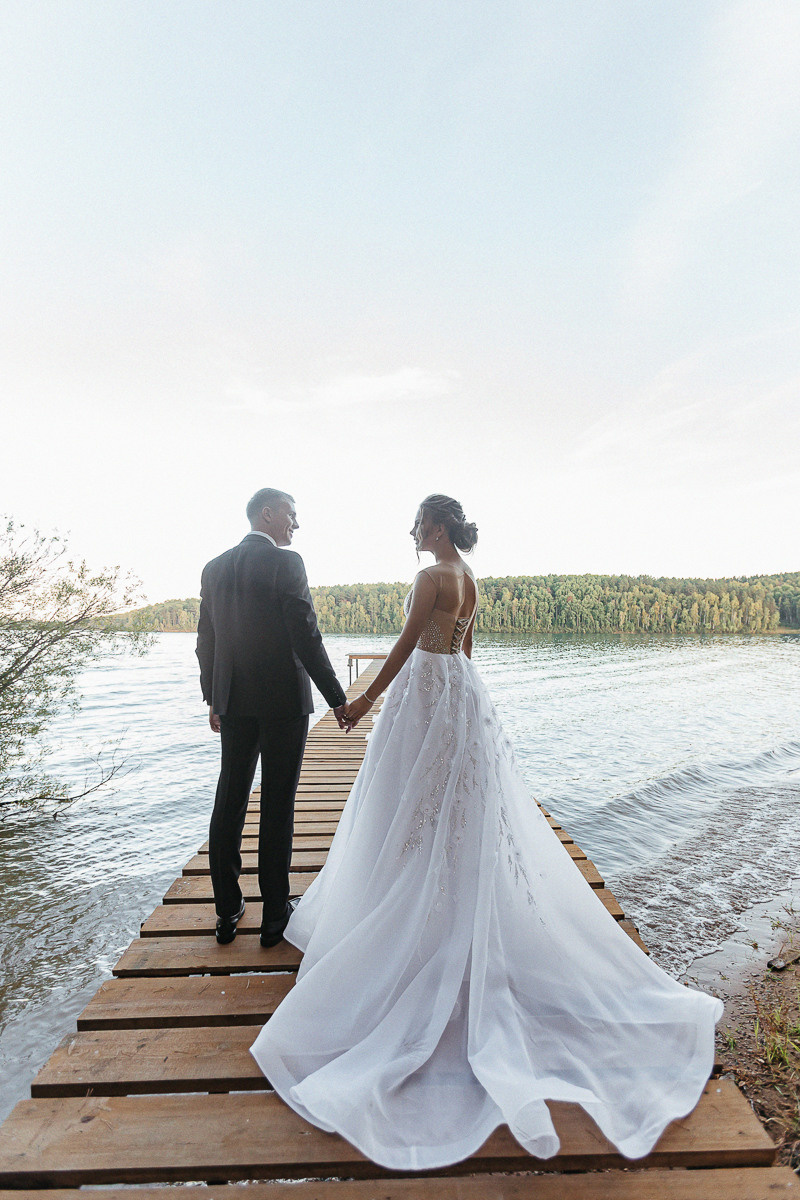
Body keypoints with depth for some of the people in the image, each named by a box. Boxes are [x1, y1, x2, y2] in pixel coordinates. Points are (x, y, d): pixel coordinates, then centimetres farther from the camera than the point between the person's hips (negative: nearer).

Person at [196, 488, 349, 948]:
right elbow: (307, 637, -17)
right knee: (278, 806, 6)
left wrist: (213, 699, 20)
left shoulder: (215, 567, 8)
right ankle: (275, 914, 19)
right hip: (283, 700, -6)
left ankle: (228, 910, 28)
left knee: (230, 802, 15)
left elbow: (206, 641, 11)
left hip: (232, 702, 6)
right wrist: (338, 698, -10)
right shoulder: (286, 563, -12)